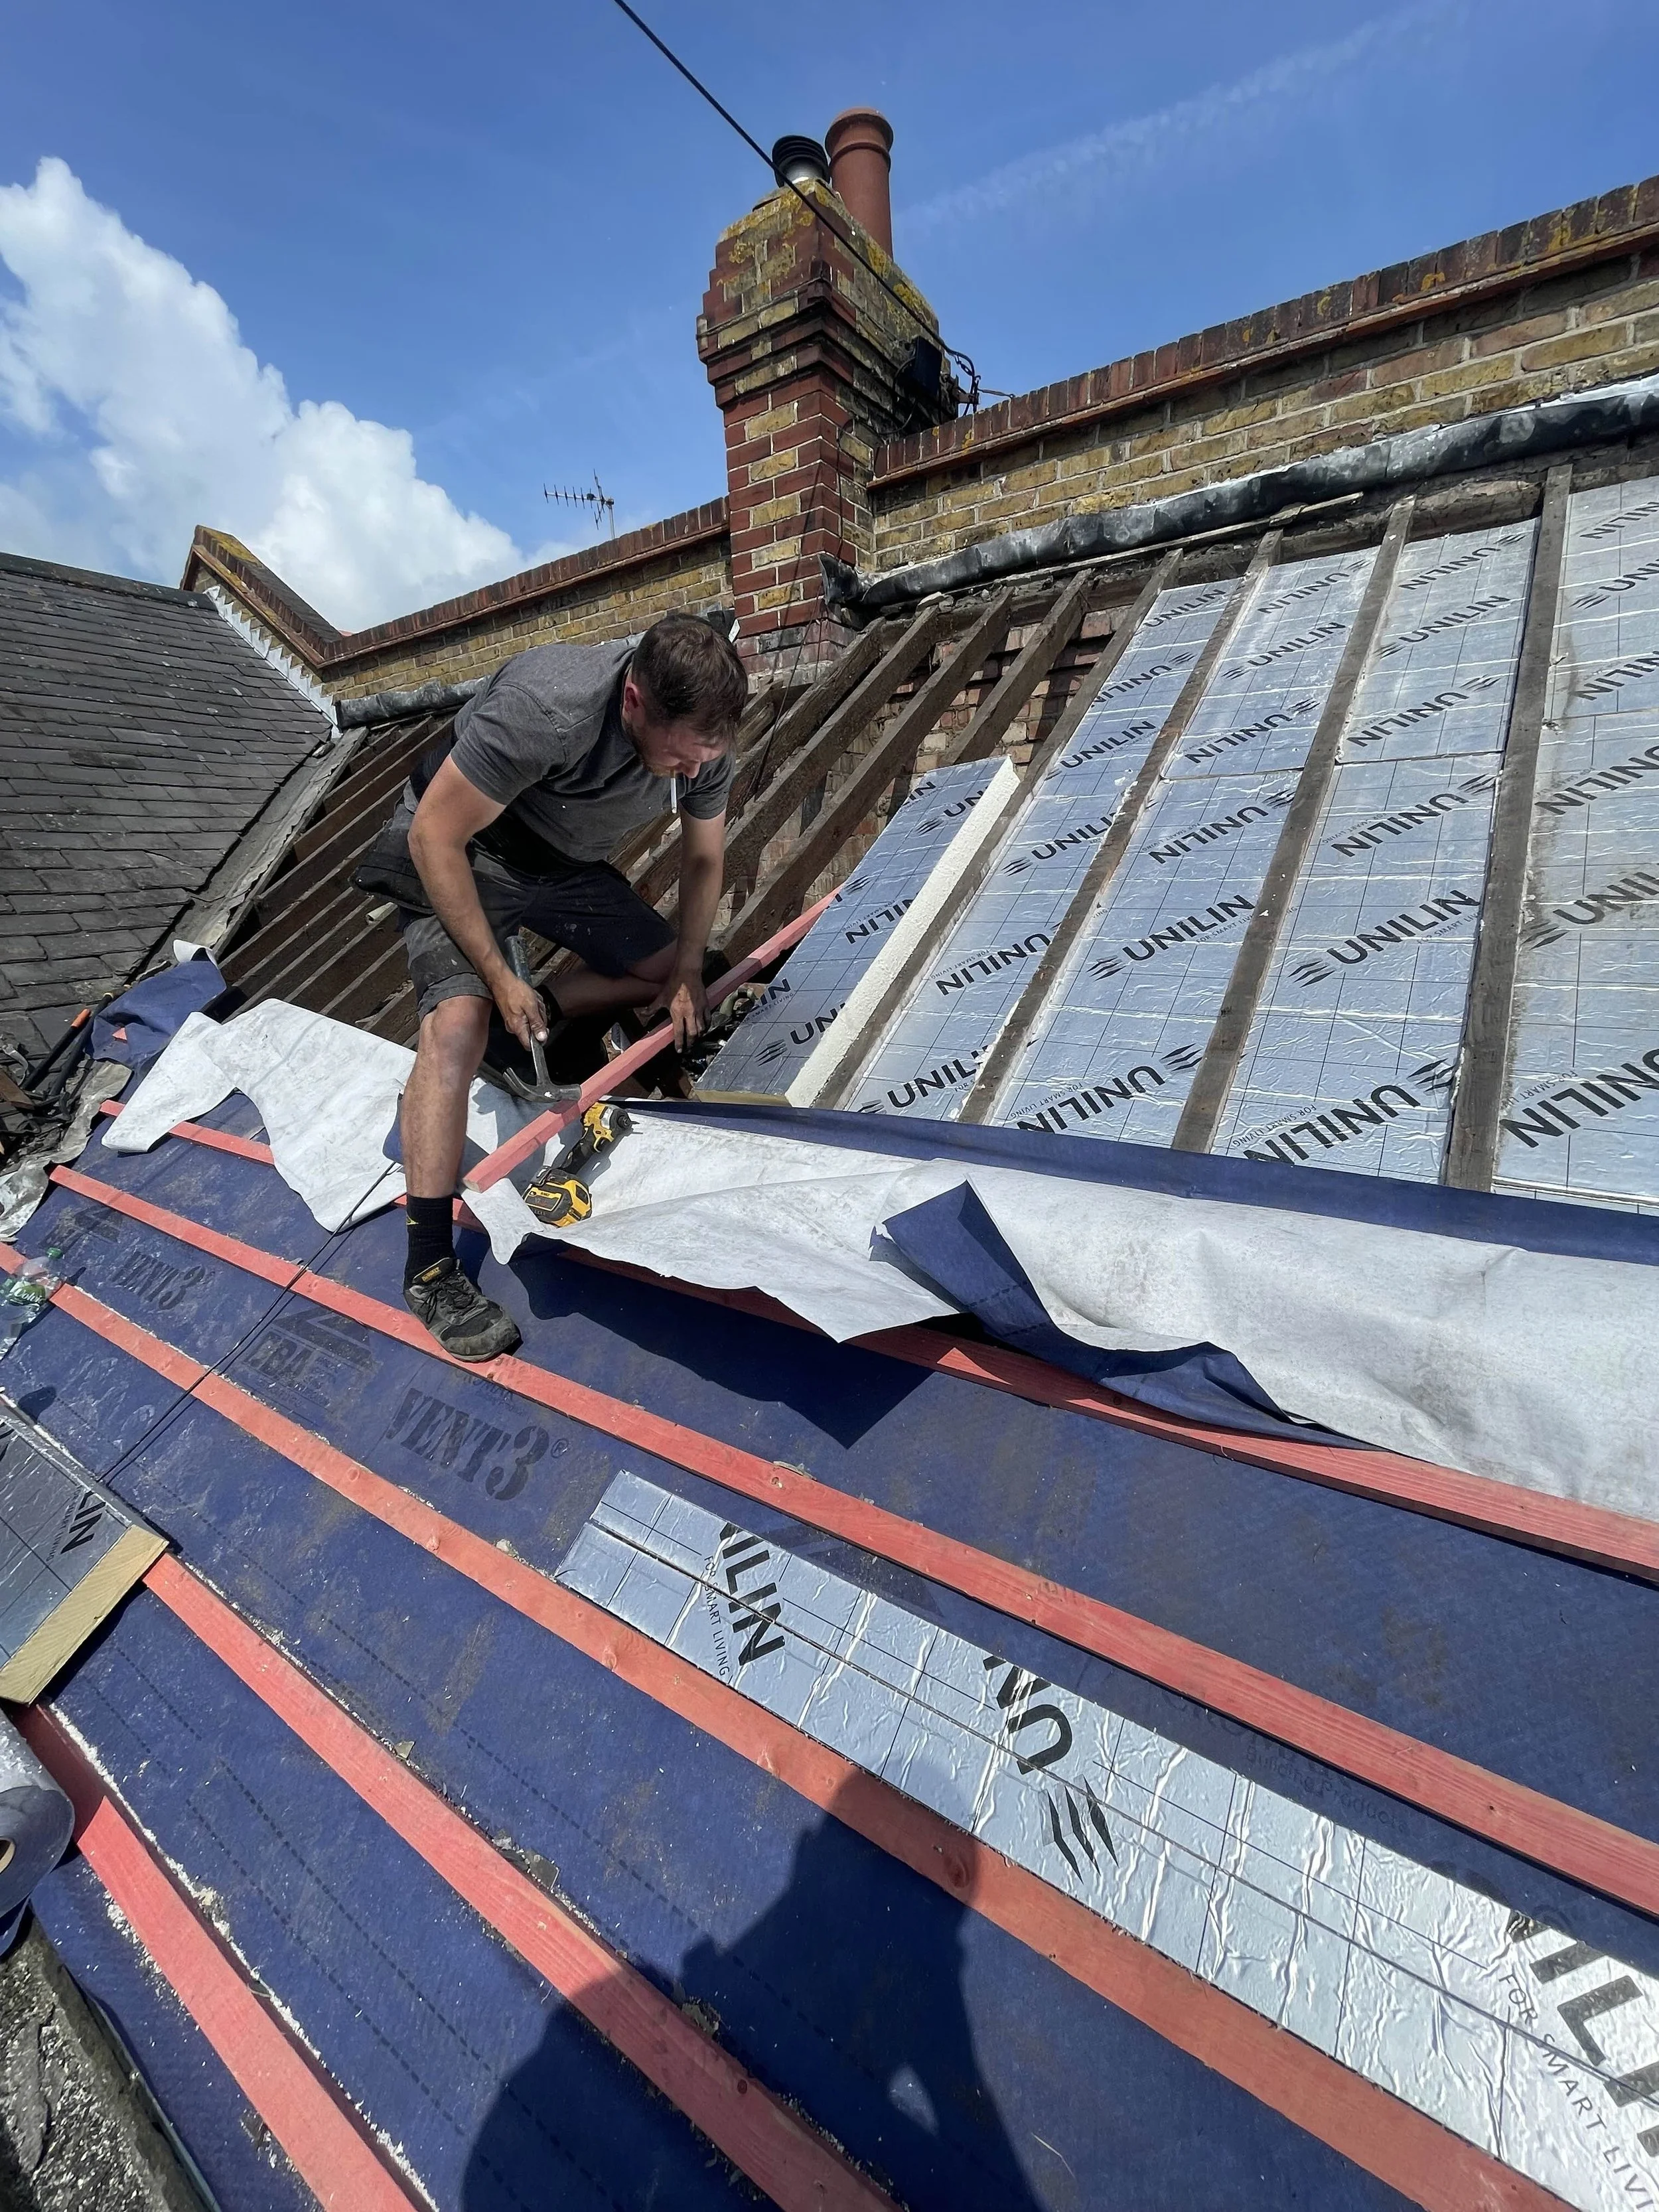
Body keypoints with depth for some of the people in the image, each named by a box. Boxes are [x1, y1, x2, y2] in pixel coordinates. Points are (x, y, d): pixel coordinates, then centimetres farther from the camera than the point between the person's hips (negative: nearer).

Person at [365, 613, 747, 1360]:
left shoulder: (703, 739, -18)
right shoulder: (543, 710, -38)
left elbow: (704, 859, 0)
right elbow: (434, 837, -30)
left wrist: (687, 975, -1)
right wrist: (499, 975, -27)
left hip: (568, 865, 6)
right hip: (458, 855, -6)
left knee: (668, 970, 3)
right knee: (458, 1023, -25)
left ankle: (532, 1024, 16)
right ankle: (429, 1264, -18)